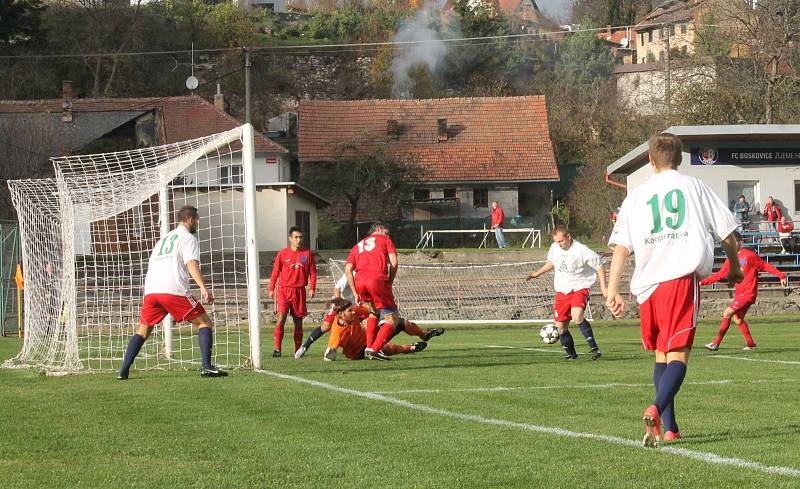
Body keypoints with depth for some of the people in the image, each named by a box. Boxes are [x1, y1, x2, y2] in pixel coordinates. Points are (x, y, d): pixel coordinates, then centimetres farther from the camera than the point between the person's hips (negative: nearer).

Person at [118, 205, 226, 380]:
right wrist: (203, 287, -21)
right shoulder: (189, 238, 6)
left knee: (143, 330, 18)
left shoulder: (164, 239, 29)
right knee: (204, 322, 2)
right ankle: (206, 367, -10)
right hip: (174, 290, -7)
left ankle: (123, 371, 7)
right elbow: (192, 264, -11)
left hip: (150, 290, 7)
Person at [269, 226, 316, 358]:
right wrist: (271, 289, 2)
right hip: (284, 289, -2)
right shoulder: (282, 254, 1)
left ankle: (298, 350, 13)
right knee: (281, 318, -13)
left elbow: (312, 272, 8)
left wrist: (312, 288, -1)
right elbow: (275, 272, 6)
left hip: (299, 291, 2)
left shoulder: (307, 254, 5)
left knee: (298, 321, 6)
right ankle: (277, 349, -12)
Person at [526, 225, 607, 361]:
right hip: (562, 291, 6)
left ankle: (594, 348, -24)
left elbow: (599, 264, -8)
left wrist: (603, 287, -11)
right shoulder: (554, 248, 1)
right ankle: (570, 353, 24)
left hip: (579, 288, -6)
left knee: (577, 316, -31)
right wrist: (537, 273, 28)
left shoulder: (581, 250, -17)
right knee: (560, 326, 5)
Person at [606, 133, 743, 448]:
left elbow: (620, 247, 4)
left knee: (660, 355, 18)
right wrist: (735, 266, 28)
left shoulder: (636, 195, 13)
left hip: (647, 284, 3)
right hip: (682, 277, -3)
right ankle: (656, 410, -34)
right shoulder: (693, 187, 9)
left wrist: (612, 291, 2)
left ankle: (669, 428, 16)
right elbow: (726, 232, 11)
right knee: (678, 355, -9)